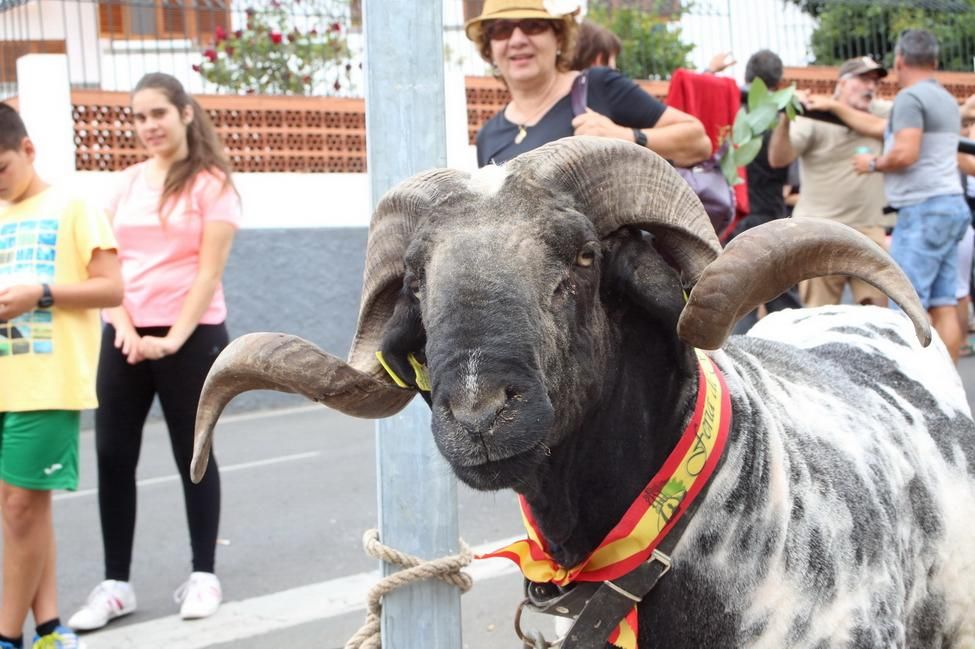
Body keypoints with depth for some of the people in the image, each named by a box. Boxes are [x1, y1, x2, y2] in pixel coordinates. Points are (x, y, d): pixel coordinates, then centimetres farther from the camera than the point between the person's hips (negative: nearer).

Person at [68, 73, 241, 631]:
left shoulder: (211, 184, -4)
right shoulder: (127, 183, 11)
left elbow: (209, 272, -10)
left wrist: (173, 339, -17)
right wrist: (126, 329, -10)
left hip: (191, 336, -5)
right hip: (125, 336, 5)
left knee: (193, 455, 5)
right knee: (113, 456, 2)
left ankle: (203, 575, 16)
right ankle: (116, 583, 9)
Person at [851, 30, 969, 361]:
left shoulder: (910, 97, -10)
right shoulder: (947, 99, 19)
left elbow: (905, 153, -21)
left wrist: (873, 163, -2)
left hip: (923, 209, -9)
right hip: (951, 203, 9)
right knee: (943, 306, 6)